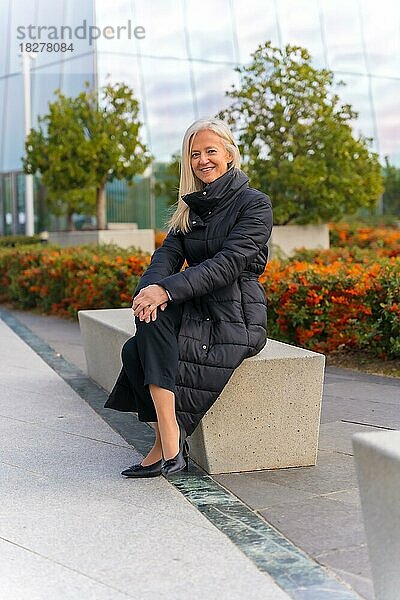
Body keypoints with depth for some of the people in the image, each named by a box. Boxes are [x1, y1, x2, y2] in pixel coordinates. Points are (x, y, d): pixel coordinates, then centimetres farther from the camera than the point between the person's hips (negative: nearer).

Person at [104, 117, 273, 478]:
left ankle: (169, 444, -15)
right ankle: (170, 445, -22)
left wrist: (167, 289, -27)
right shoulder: (190, 208, 17)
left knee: (140, 352, -27)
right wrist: (150, 286, -22)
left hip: (236, 320, -6)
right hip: (194, 312, 6)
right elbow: (168, 254, 2)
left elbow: (229, 262, -17)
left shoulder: (254, 204, -3)